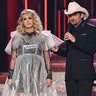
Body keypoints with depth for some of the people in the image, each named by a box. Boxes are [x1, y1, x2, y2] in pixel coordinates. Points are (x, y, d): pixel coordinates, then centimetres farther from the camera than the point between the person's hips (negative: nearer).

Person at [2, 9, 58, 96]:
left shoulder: (42, 38, 8)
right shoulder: (17, 37, 9)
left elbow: (47, 58, 8)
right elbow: (13, 58, 7)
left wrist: (49, 76, 1)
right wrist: (10, 76, 1)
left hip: (38, 74, 0)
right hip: (21, 74, 0)